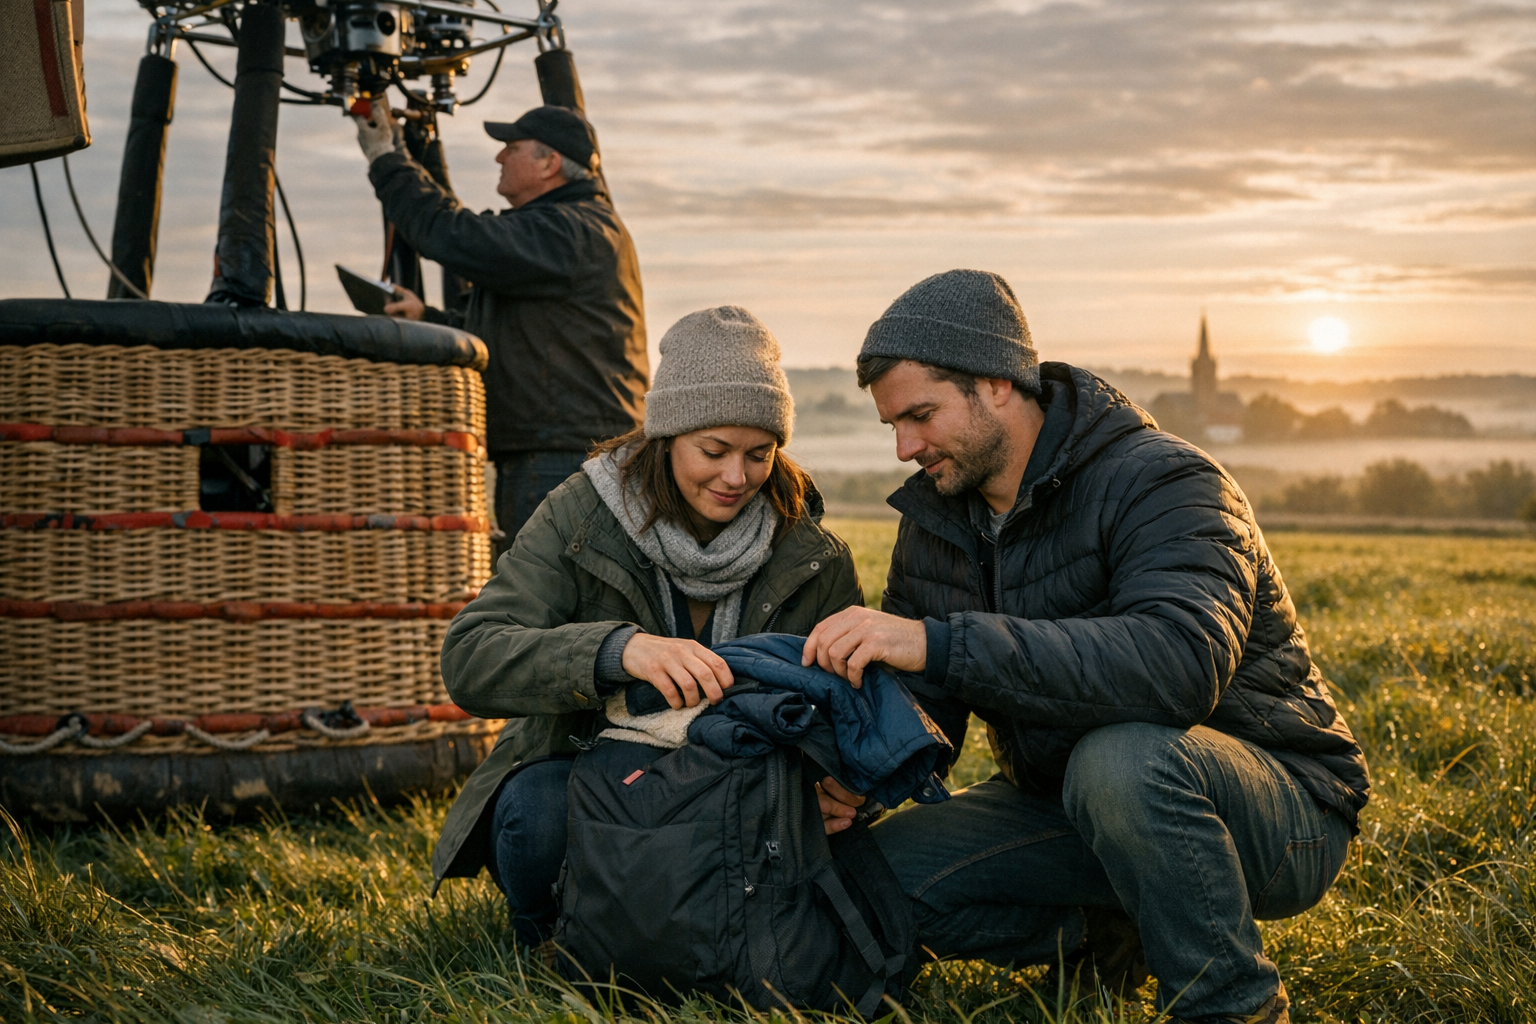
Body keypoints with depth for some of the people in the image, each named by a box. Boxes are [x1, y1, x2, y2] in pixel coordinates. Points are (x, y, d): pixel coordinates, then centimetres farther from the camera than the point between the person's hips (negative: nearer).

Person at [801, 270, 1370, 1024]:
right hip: (1077, 797, 7)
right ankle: (1114, 932, 4)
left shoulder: (1159, 482, -22)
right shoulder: (936, 515, 2)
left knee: (1119, 756, -39)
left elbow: (1180, 663, -41)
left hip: (1276, 806, -6)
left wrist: (941, 643, -46)